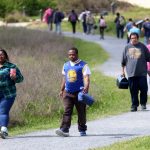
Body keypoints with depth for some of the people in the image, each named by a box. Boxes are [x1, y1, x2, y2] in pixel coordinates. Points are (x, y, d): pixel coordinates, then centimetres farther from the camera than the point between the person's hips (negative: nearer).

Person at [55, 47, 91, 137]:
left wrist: (86, 87, -30)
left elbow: (86, 77, -13)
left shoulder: (83, 65, -3)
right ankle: (64, 130, -19)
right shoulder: (66, 65, 14)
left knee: (81, 112, 6)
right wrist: (62, 90, 21)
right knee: (67, 111, -9)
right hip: (68, 92, 4)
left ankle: (82, 130, 20)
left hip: (79, 92, -4)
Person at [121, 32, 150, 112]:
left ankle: (143, 104, 14)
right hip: (131, 73, 1)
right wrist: (123, 71, 12)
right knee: (133, 90, 3)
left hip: (142, 73, -1)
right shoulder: (127, 47, 7)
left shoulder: (143, 47, 3)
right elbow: (123, 61, 13)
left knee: (143, 89, -3)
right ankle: (134, 105, 12)